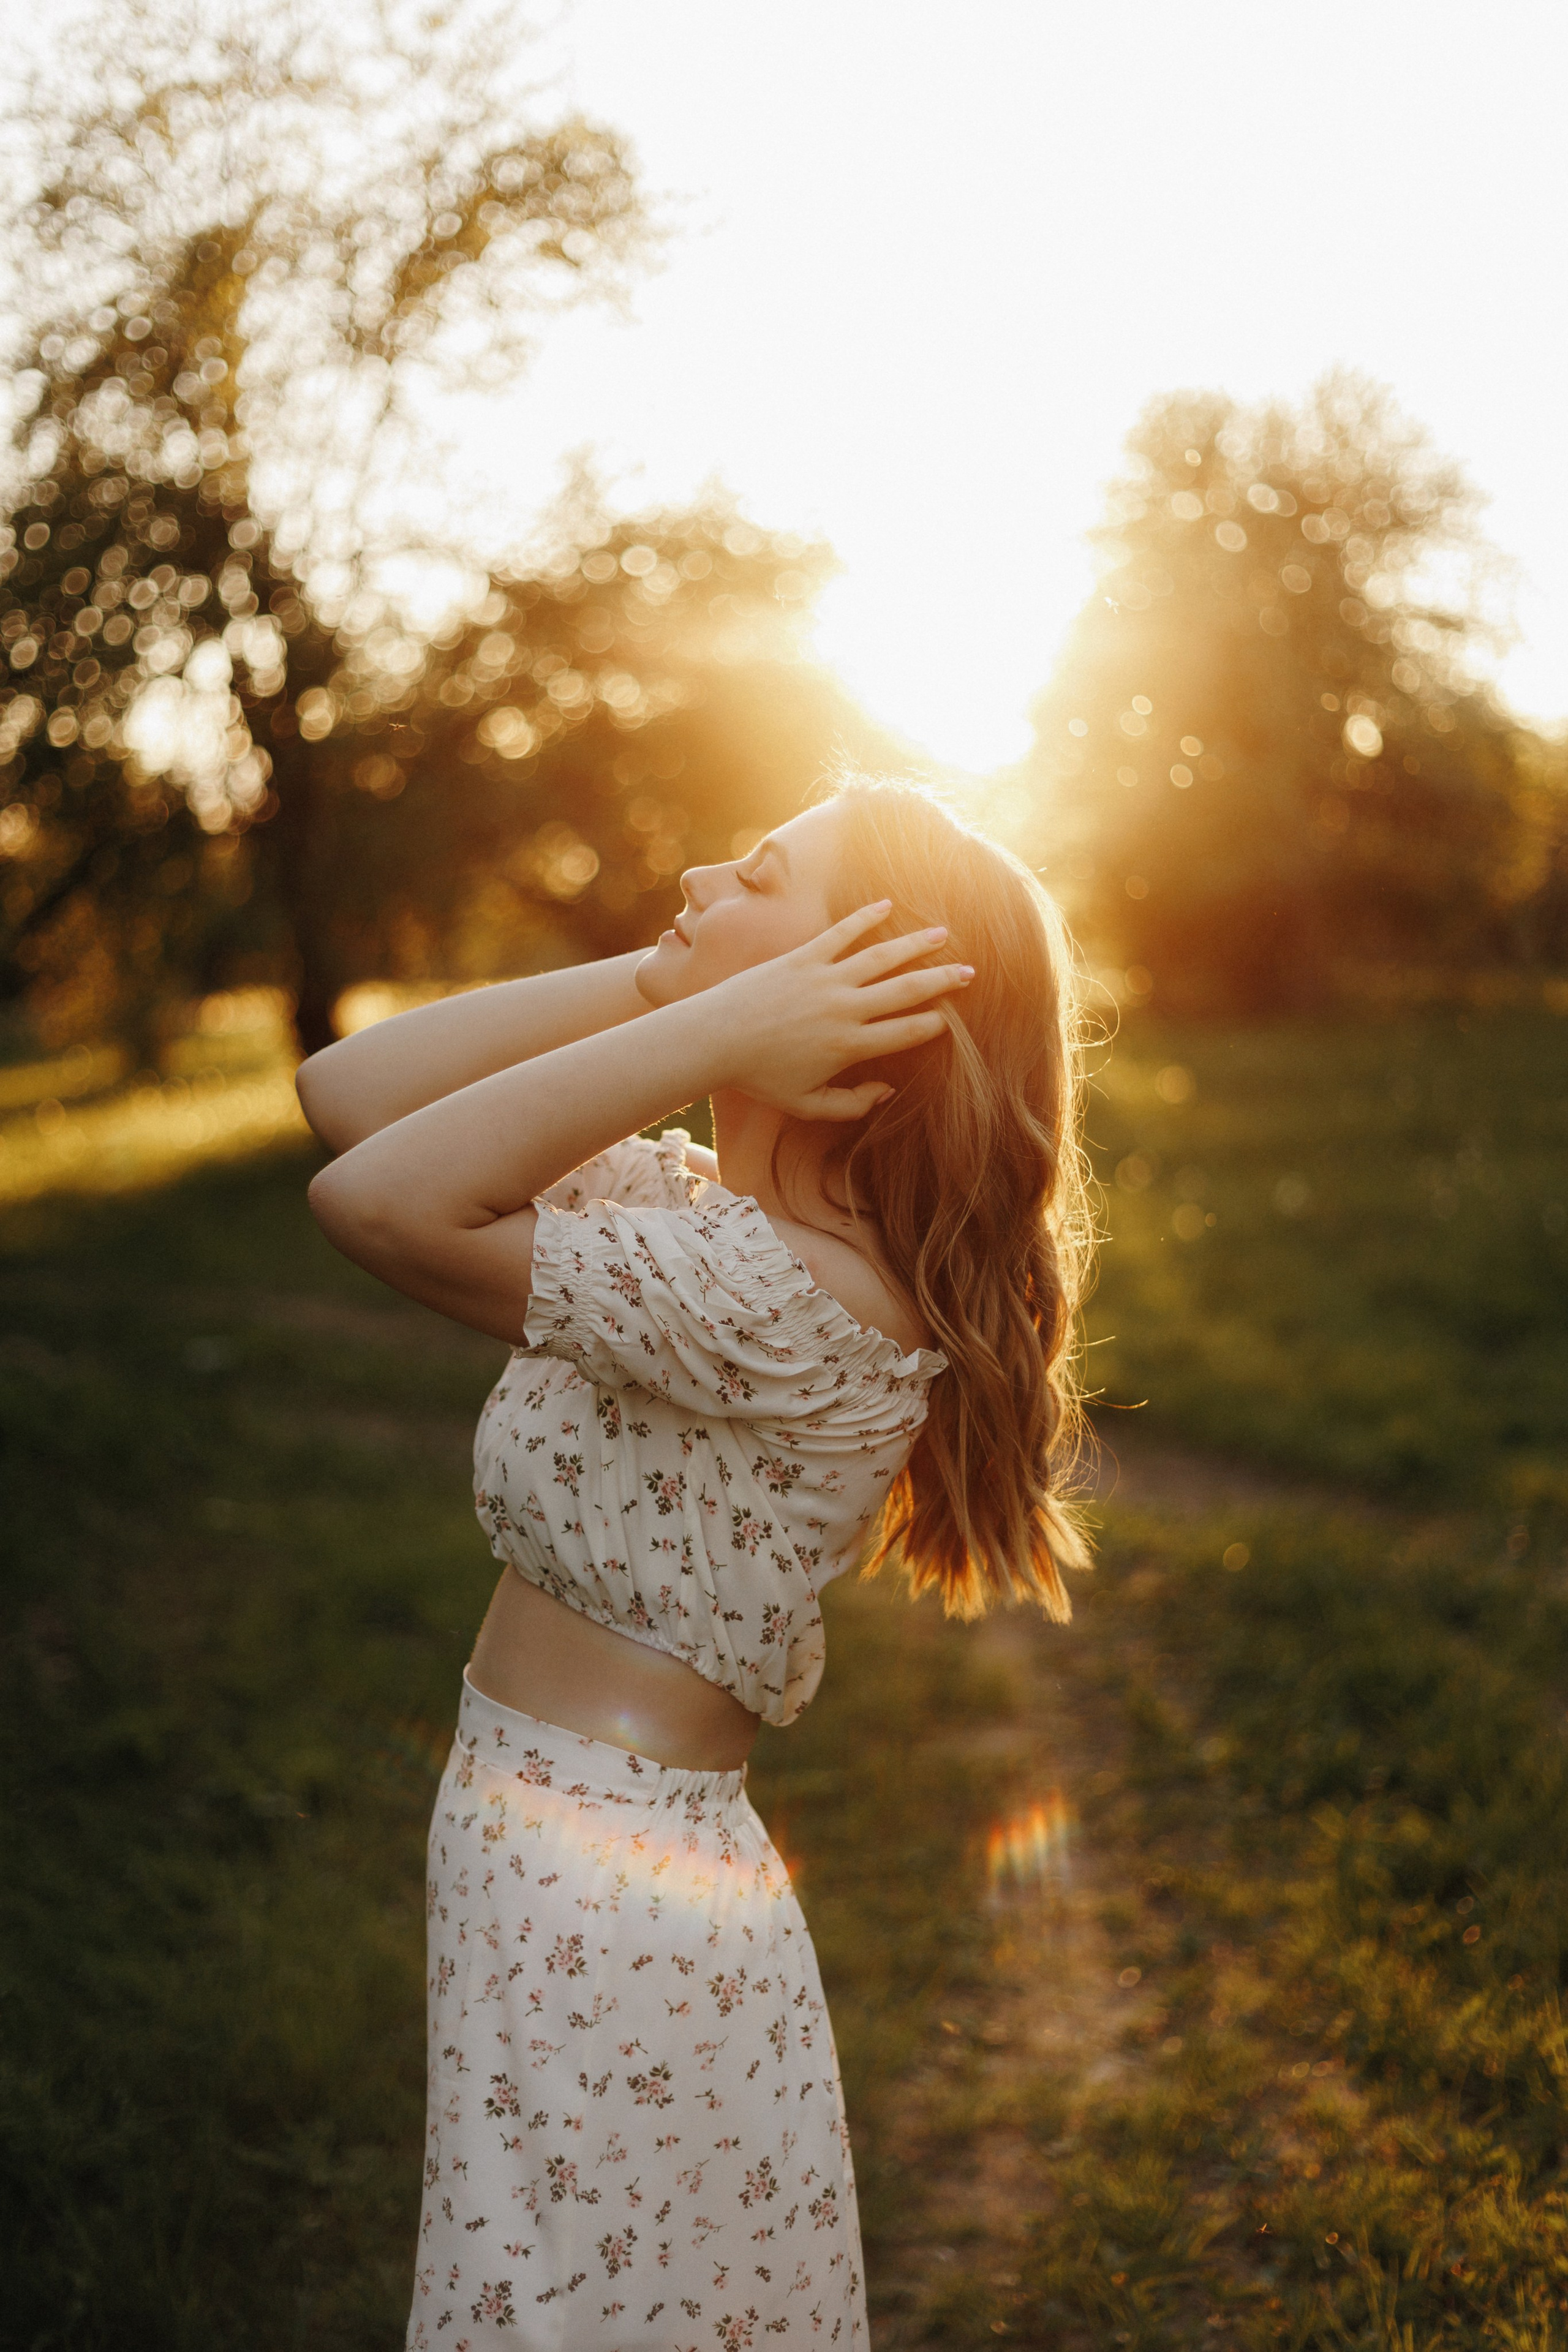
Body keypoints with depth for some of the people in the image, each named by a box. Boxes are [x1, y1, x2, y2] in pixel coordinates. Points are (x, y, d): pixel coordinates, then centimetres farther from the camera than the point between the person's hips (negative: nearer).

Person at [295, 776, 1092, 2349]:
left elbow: (380, 1201, -32)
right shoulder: (689, 1206, 2)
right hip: (548, 1882, 8)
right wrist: (660, 981, -4)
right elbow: (348, 1095, 2)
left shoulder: (799, 1300, -25)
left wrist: (718, 1028, -27)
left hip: (611, 1930, -8)